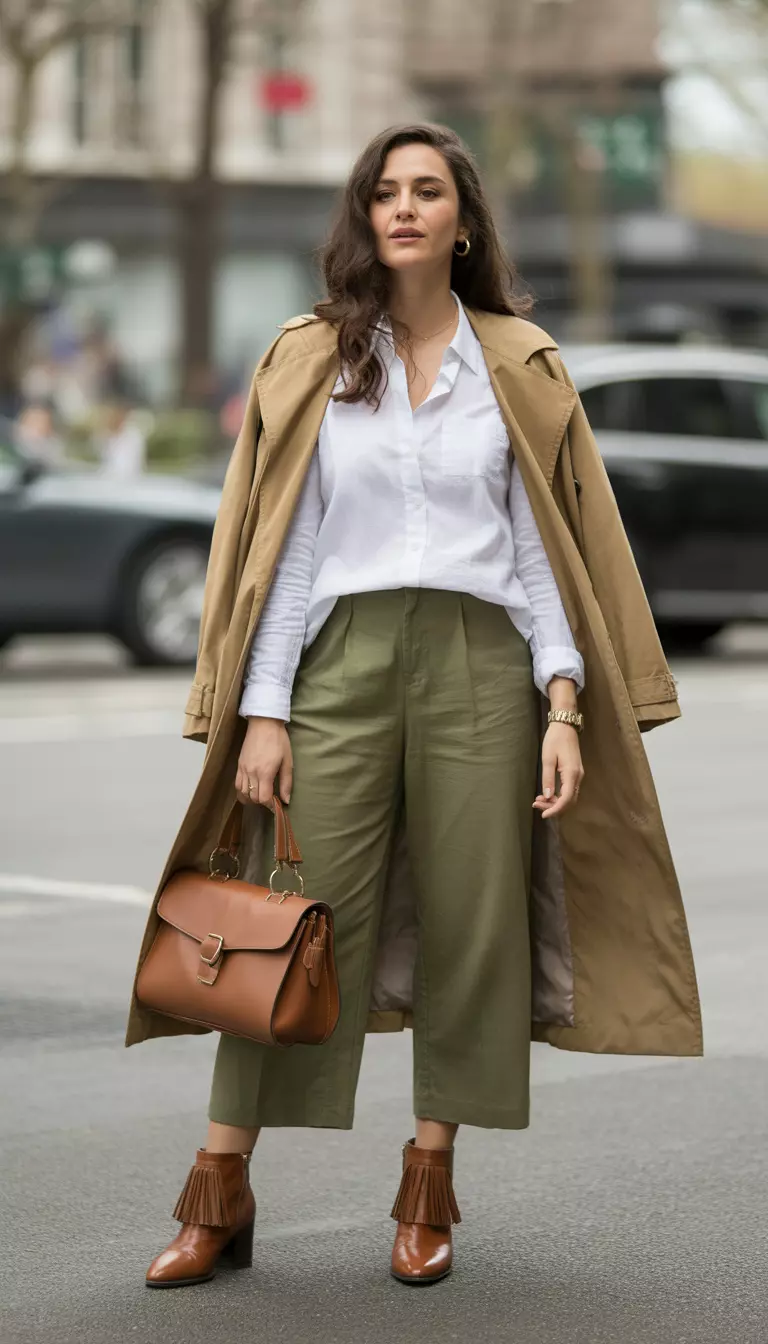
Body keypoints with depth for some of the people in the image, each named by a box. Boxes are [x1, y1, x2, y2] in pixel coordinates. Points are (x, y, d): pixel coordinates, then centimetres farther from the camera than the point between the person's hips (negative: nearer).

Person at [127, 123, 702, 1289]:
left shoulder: (520, 367, 11)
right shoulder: (308, 362, 10)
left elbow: (552, 544, 7)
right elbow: (278, 546, 6)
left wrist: (566, 708, -3)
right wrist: (261, 710, -3)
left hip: (481, 664, 1)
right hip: (341, 660, -1)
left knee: (469, 925, 1)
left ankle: (428, 1194, 11)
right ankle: (220, 1195, 1)